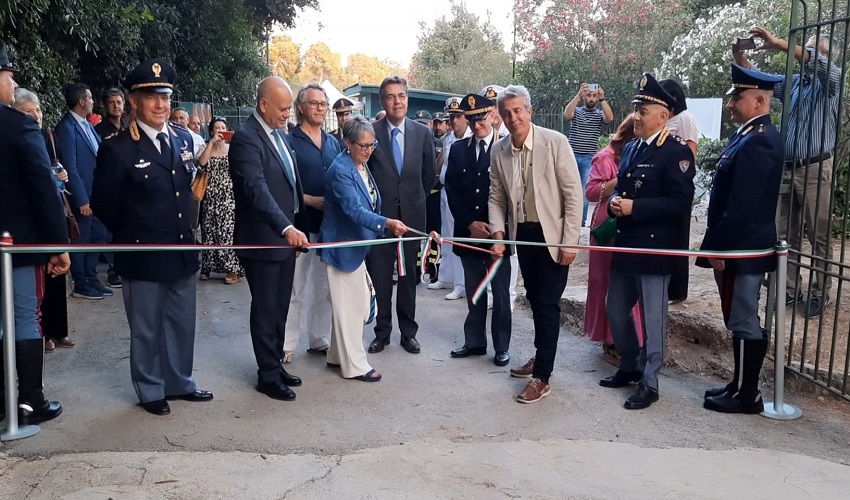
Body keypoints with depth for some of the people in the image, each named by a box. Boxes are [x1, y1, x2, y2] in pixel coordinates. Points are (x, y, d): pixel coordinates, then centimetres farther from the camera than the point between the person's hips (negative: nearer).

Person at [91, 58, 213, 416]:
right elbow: (103, 204, -4)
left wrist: (183, 228, 11)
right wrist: (132, 235, 4)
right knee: (146, 329, 10)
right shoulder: (117, 148, -13)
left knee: (182, 325, 17)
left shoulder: (183, 139, 4)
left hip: (182, 250, 5)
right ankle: (150, 392, 28)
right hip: (142, 256, -5)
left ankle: (179, 383, 35)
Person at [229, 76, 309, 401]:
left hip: (287, 236, 8)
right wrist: (286, 228, -39)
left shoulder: (280, 133, 11)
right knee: (266, 310, 4)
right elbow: (256, 189, -29)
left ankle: (276, 364, 29)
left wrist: (296, 227, 13)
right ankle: (268, 375, 17)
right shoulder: (246, 138, -17)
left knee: (280, 308, 16)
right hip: (262, 240, -8)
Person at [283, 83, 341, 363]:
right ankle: (286, 345, 11)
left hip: (331, 224, 6)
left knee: (324, 286, 13)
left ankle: (318, 339, 26)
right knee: (294, 288, 0)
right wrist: (309, 200, -18)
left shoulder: (333, 143, 13)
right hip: (301, 223, -6)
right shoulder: (289, 141, -6)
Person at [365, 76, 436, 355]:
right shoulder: (370, 132, -4)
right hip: (379, 213, -1)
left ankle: (408, 331, 21)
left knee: (409, 274, 10)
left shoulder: (423, 133, 2)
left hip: (412, 214, 2)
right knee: (379, 275, 4)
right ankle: (382, 332, 17)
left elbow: (429, 174, 12)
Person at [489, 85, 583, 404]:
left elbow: (573, 194, -13)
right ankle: (541, 356, 36)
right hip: (522, 234, 5)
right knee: (535, 300, 18)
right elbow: (496, 197, 7)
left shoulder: (555, 142, -14)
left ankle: (542, 377, 8)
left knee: (547, 303, -2)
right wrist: (498, 234, -6)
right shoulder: (498, 151, 0)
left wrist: (569, 242, -15)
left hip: (552, 235, -5)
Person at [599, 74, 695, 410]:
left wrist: (634, 207, -21)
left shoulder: (677, 153, -11)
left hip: (654, 249, -8)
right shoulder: (630, 149, 13)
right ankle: (630, 366, 35)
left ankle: (649, 383, 14)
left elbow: (679, 204, -18)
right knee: (615, 310, 16)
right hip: (625, 245, 8)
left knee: (652, 317, 2)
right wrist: (615, 202, -2)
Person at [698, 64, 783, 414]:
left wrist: (719, 246, -19)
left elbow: (742, 205, -23)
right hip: (739, 246, 10)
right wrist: (718, 243, 18)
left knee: (742, 322, 0)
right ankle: (742, 386, 27)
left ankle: (746, 395, 13)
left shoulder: (758, 142, -19)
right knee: (742, 320, 16)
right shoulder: (750, 135, 13)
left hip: (741, 249, -10)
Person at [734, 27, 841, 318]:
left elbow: (817, 64, -21)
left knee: (819, 235, 1)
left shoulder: (832, 79, 0)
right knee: (786, 234, 9)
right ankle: (791, 288, 18)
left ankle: (820, 293, 10)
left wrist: (779, 44, -28)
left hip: (815, 168, -5)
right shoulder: (793, 82, 15)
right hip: (786, 167, 5)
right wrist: (739, 56, -9)